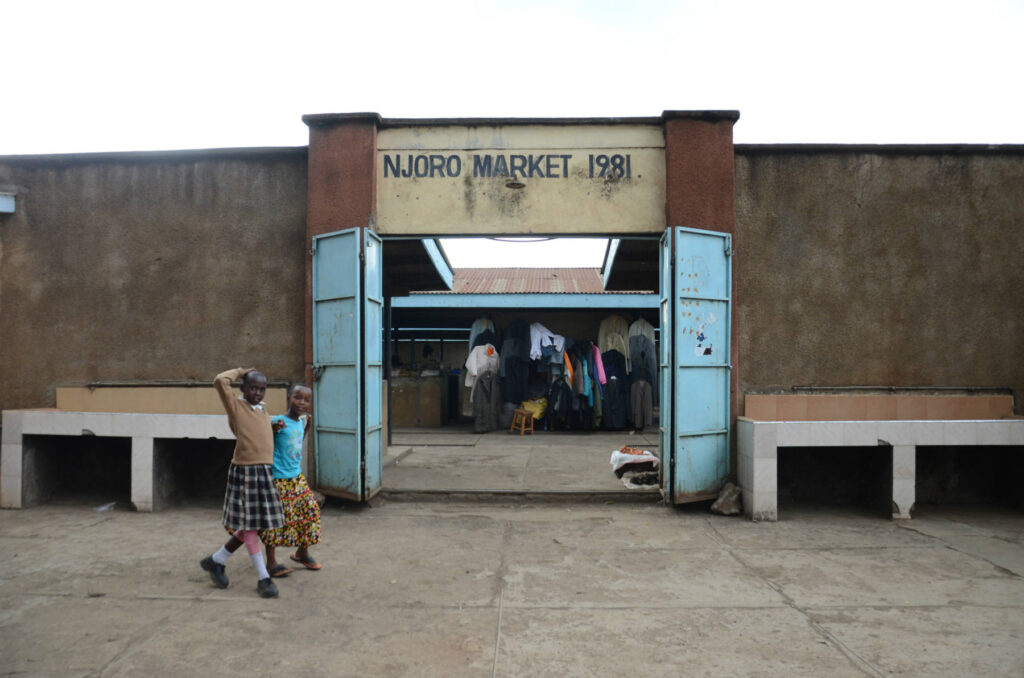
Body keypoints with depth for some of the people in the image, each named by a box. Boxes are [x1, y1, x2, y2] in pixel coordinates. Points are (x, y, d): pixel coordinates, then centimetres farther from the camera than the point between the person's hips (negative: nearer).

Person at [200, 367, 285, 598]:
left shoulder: (263, 411, 16)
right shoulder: (235, 406, -4)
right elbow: (220, 381, -18)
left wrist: (276, 428, 16)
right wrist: (240, 372, -4)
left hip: (264, 471, 7)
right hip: (244, 471, -7)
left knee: (252, 525, 12)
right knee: (249, 524, 1)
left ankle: (216, 561, 29)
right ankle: (263, 578, 6)